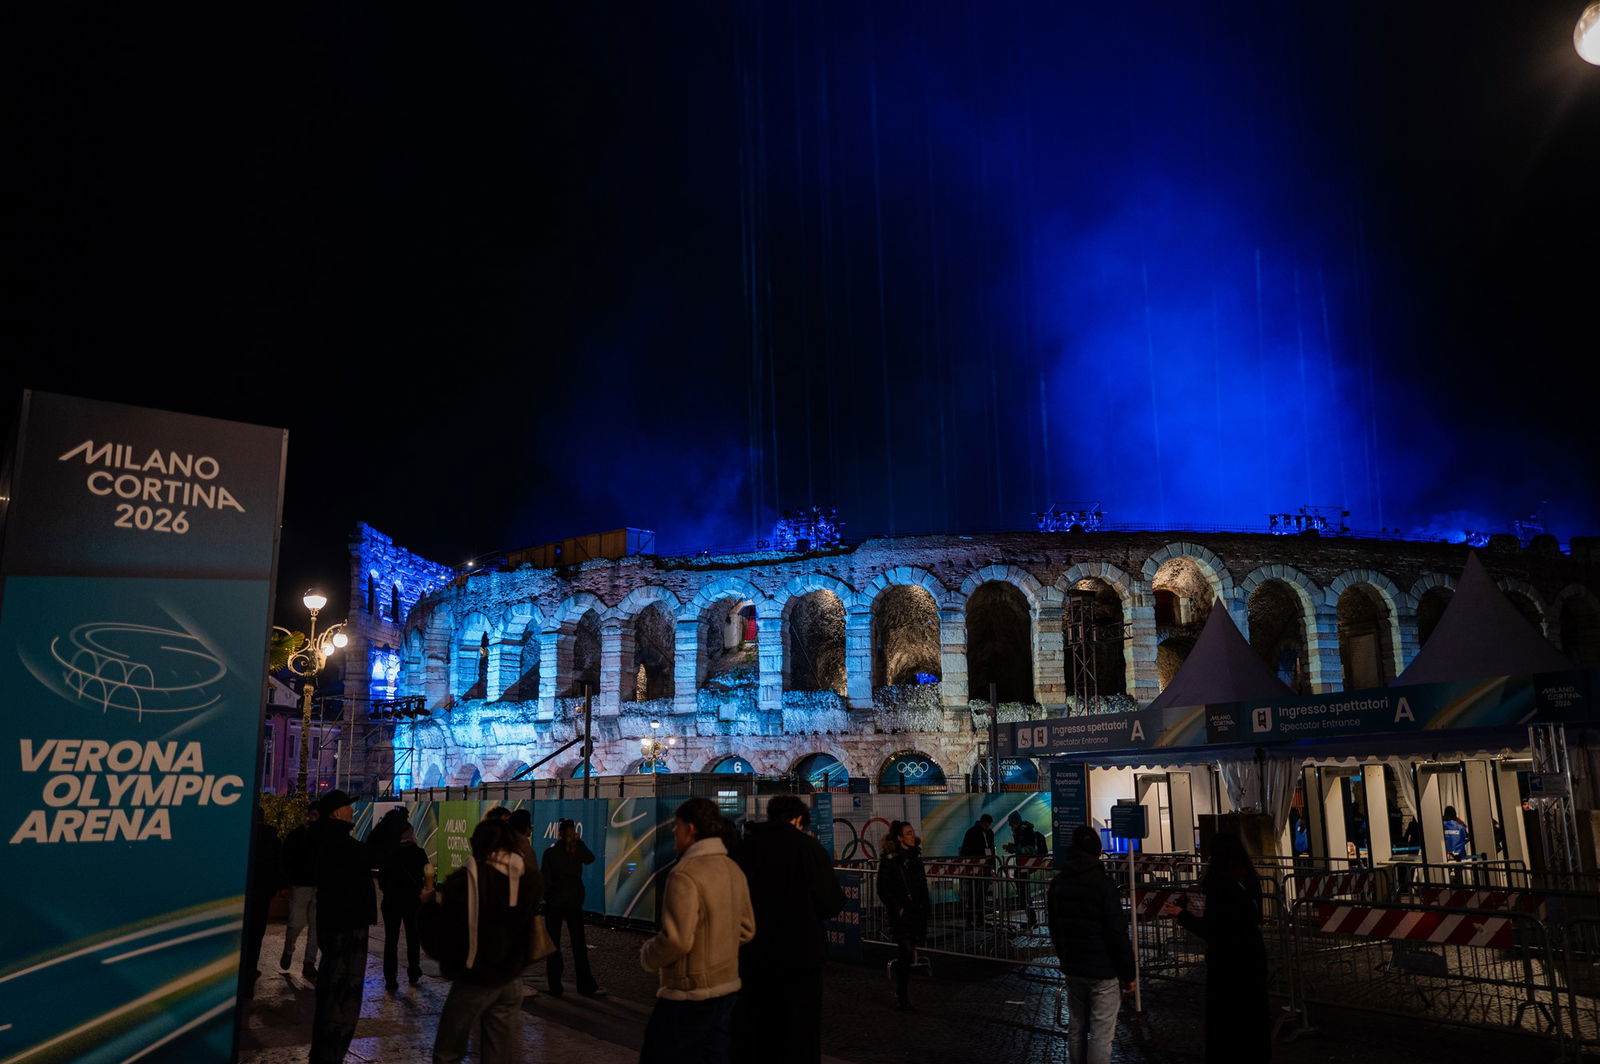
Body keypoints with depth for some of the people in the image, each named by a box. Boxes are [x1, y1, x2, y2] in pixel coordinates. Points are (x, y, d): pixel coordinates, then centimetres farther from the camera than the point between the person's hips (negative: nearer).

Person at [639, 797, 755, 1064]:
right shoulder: (733, 870, 5)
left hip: (688, 995, -8)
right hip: (727, 988, 8)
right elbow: (746, 929, 12)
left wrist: (647, 955, -6)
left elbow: (676, 940, -24)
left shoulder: (685, 874, -20)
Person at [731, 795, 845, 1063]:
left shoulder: (744, 848, -2)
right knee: (798, 1033, 10)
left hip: (751, 957, 3)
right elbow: (832, 904, -13)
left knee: (751, 1035, 16)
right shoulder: (808, 847, -12)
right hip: (799, 956, -3)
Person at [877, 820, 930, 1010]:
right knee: (907, 952, -12)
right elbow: (882, 889, -8)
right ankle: (901, 997, -2)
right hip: (901, 913, -6)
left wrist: (926, 906, 11)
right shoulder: (889, 858, -8)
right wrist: (897, 908, -11)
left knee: (908, 953, 7)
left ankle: (903, 994, 20)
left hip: (918, 911, 6)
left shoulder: (916, 855, 11)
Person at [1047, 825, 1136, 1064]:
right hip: (1104, 972, -6)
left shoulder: (1057, 884, 5)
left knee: (1076, 1028, 14)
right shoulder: (1102, 884, -17)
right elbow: (1118, 934, -16)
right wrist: (1128, 973, -7)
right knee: (1101, 1034, -2)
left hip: (1072, 970, 6)